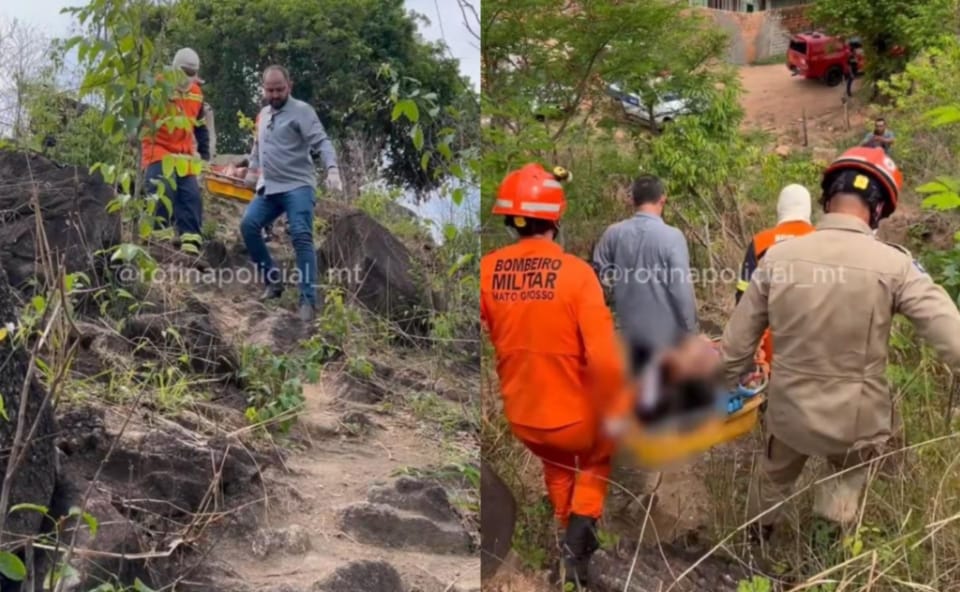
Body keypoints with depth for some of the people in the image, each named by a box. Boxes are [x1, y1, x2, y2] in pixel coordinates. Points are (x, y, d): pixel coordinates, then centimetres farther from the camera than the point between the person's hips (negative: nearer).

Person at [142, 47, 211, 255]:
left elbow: (201, 126, 22)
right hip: (159, 151, -6)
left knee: (191, 196, -3)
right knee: (164, 191, -23)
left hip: (184, 155, 6)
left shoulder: (196, 94, 12)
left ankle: (190, 242, -3)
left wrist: (204, 154, 18)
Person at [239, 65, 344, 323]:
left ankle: (308, 300, -18)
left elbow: (322, 142, -19)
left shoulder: (302, 111, -7)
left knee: (302, 238, -16)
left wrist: (332, 169, -35)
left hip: (298, 187, -7)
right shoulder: (264, 114, 17)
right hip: (269, 188, 7)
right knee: (248, 226, -7)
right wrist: (252, 170, 40)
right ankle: (273, 280, 5)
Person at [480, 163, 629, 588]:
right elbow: (606, 358, -25)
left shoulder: (487, 271, -12)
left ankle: (569, 535, 47)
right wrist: (617, 418, -10)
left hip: (520, 417, 3)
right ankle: (581, 528, 12)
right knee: (596, 462, 31)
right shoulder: (576, 272, -21)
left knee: (555, 466, 35)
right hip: (574, 416, -3)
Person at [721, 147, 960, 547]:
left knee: (774, 478, 32)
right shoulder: (893, 265, -21)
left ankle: (757, 542, 54)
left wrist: (720, 391, 14)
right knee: (847, 477, 32)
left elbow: (737, 343, -3)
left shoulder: (778, 256, -12)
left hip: (789, 409, 3)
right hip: (856, 418, -3)